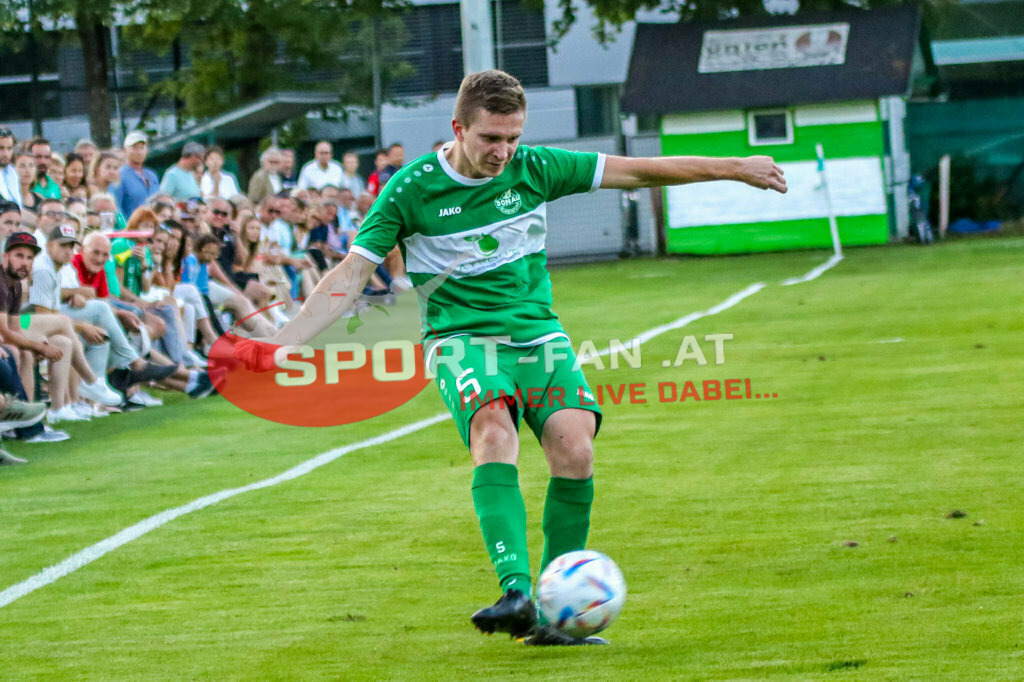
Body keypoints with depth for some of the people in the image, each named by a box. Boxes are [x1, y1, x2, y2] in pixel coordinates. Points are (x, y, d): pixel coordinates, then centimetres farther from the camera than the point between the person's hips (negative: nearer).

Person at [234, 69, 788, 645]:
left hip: (538, 334, 3)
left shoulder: (534, 168, 3)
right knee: (495, 435, -32)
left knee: (574, 446, -22)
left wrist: (734, 168, 11)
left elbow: (638, 170, 9)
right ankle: (516, 593, -46)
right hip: (462, 337, -3)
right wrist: (277, 346, -13)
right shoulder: (413, 188, -5)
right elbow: (351, 277, -4)